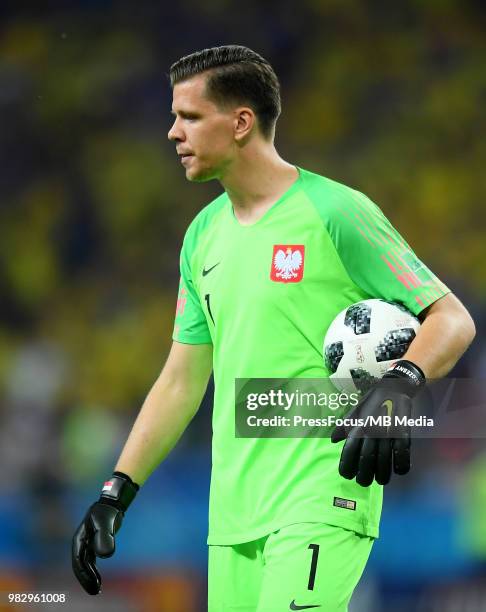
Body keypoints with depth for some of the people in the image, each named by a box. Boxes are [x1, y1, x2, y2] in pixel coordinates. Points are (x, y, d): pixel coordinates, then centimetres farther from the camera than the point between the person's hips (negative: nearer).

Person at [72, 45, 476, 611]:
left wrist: (399, 383, -25)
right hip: (234, 511, 7)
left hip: (324, 500, -7)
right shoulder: (203, 235, 15)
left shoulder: (334, 212, -6)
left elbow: (452, 319, -5)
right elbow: (182, 380, 20)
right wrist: (116, 492, 15)